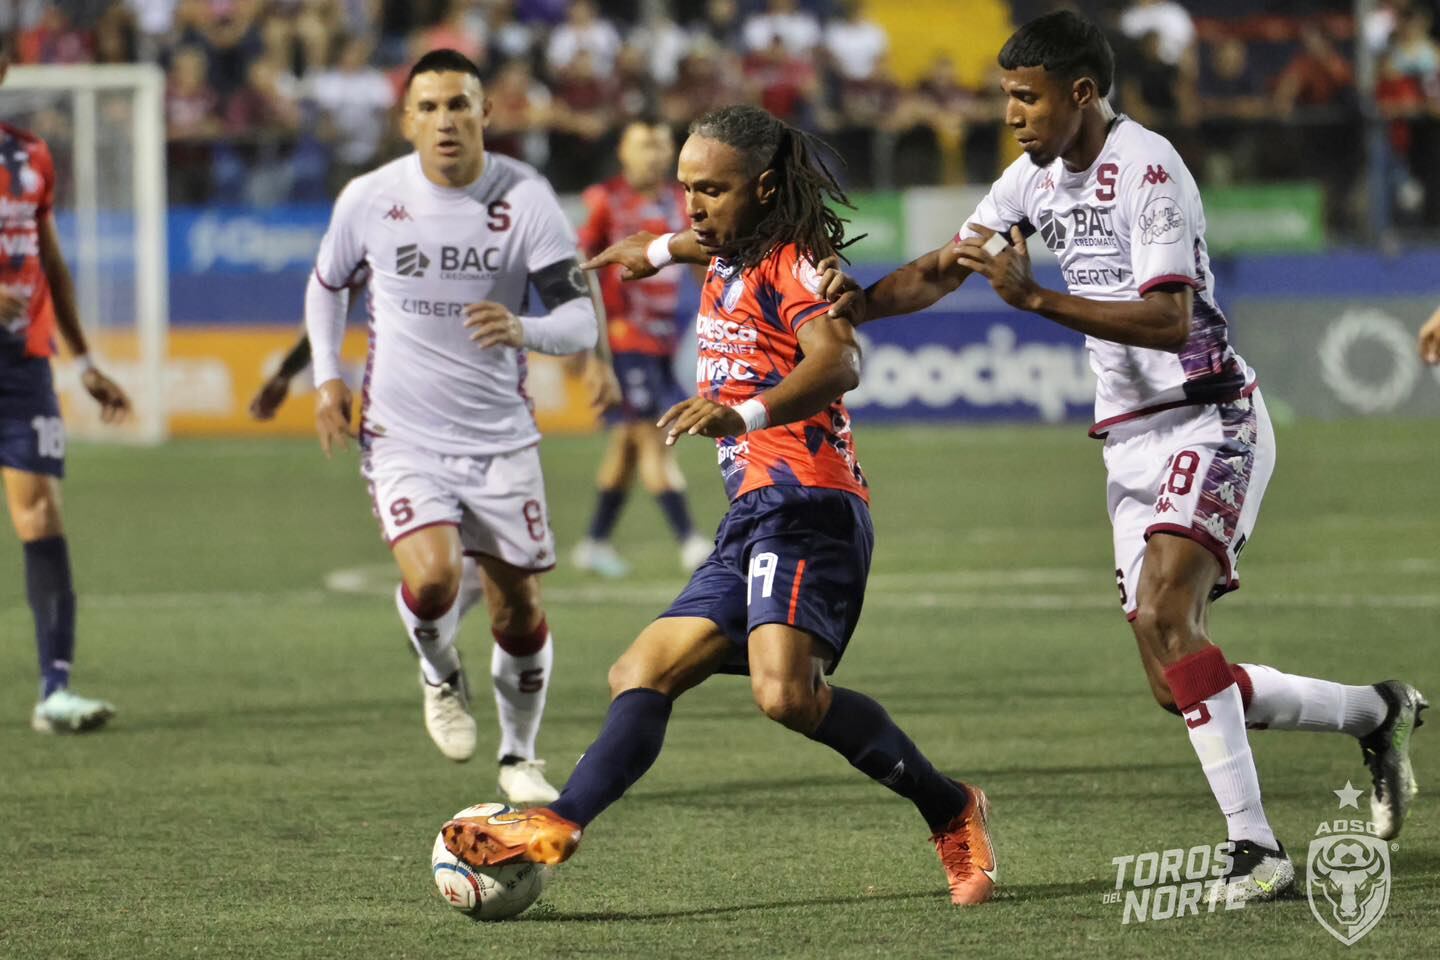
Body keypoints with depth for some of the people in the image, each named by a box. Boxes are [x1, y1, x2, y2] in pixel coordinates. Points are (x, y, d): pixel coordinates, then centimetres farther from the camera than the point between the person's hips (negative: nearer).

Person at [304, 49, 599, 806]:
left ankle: (519, 756, 29)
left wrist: (525, 330, -33)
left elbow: (581, 319, -12)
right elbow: (326, 284, 16)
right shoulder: (369, 199, -4)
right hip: (403, 437, -1)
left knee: (518, 609, 5)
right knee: (433, 577, -24)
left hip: (502, 438, 1)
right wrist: (327, 378, 5)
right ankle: (440, 674, 11)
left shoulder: (526, 199, -8)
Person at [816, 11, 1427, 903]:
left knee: (1168, 620, -27)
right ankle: (1375, 713, 23)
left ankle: (1257, 848, -24)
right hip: (1133, 442, 8)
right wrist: (862, 300, -8)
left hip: (1208, 422, -8)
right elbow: (943, 269, 12)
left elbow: (1170, 321, -26)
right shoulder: (1036, 176, 8)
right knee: (1182, 686, 3)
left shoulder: (1148, 169, -17)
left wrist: (1034, 298, -30)